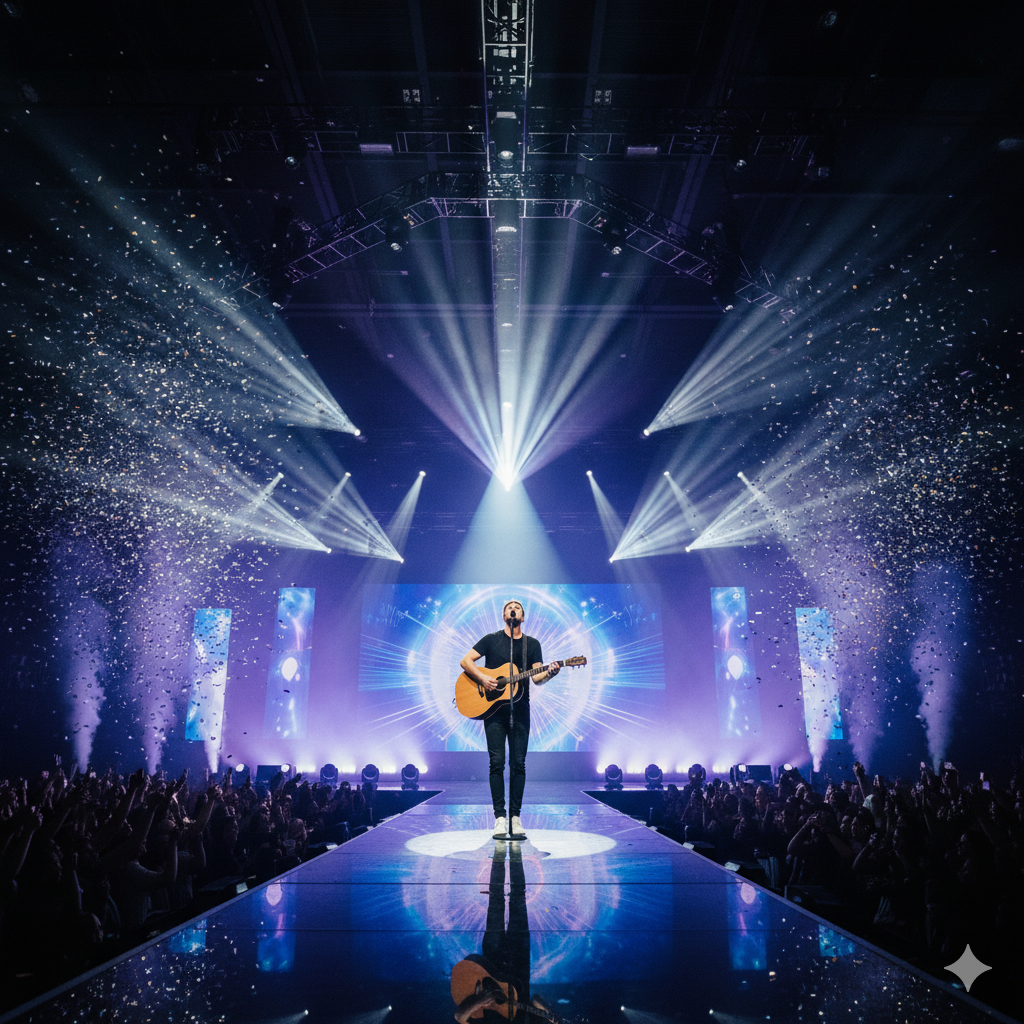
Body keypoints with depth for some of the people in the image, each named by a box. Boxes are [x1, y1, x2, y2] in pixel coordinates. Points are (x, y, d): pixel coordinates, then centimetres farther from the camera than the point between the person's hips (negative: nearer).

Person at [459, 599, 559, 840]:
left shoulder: (532, 644, 10)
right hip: (493, 708, -1)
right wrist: (481, 678, -14)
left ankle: (515, 816, 8)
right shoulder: (491, 639, 6)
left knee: (519, 763, 1)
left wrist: (548, 673, -19)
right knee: (497, 762, -3)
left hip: (520, 710, 2)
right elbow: (465, 661, 1)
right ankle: (500, 816, 2)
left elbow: (536, 677, 2)